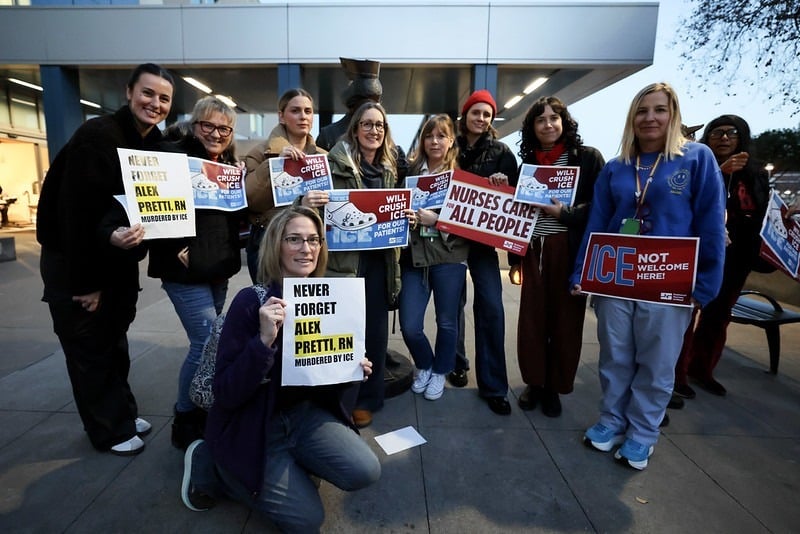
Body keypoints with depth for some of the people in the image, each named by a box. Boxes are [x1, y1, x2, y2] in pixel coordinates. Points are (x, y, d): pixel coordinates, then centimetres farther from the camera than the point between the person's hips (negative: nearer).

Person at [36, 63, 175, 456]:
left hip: (119, 258, 7)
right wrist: (85, 282, -19)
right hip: (73, 260, -7)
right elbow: (77, 212, -23)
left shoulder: (154, 143, 2)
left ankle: (123, 412, 34)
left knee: (115, 341, 18)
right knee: (89, 347, 6)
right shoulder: (98, 136, -21)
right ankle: (109, 430, 22)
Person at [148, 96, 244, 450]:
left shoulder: (230, 163, 14)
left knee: (206, 343, 14)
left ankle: (200, 410, 31)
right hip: (186, 270, -7)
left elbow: (238, 216, 20)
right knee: (209, 343, -8)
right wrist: (176, 249, -22)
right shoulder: (175, 155, -7)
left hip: (219, 267, 7)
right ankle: (185, 422, 13)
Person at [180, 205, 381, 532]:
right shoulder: (251, 301, -21)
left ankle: (290, 465, 15)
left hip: (304, 414, 5)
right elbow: (226, 393, -23)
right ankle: (210, 467, 12)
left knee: (365, 471, -12)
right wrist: (264, 339, -36)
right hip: (252, 426, -5)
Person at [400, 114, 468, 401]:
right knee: (409, 326, 1)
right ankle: (424, 365, 33)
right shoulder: (411, 170, 7)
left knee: (446, 322, 10)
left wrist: (437, 219, -16)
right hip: (415, 256, 2)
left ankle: (440, 372, 36)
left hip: (449, 256, -1)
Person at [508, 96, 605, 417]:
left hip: (570, 251, -3)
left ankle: (555, 387, 22)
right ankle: (534, 382, 24)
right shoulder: (528, 163, 13)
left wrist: (565, 213, -18)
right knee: (531, 318, 5)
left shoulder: (587, 157, 1)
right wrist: (514, 259, 12)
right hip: (533, 251, 3)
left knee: (565, 319, 4)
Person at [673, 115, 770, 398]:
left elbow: (762, 215, 17)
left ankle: (702, 369, 29)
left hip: (735, 258, 6)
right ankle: (676, 373, 5)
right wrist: (720, 172, -30)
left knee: (718, 317, 14)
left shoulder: (755, 174, 11)